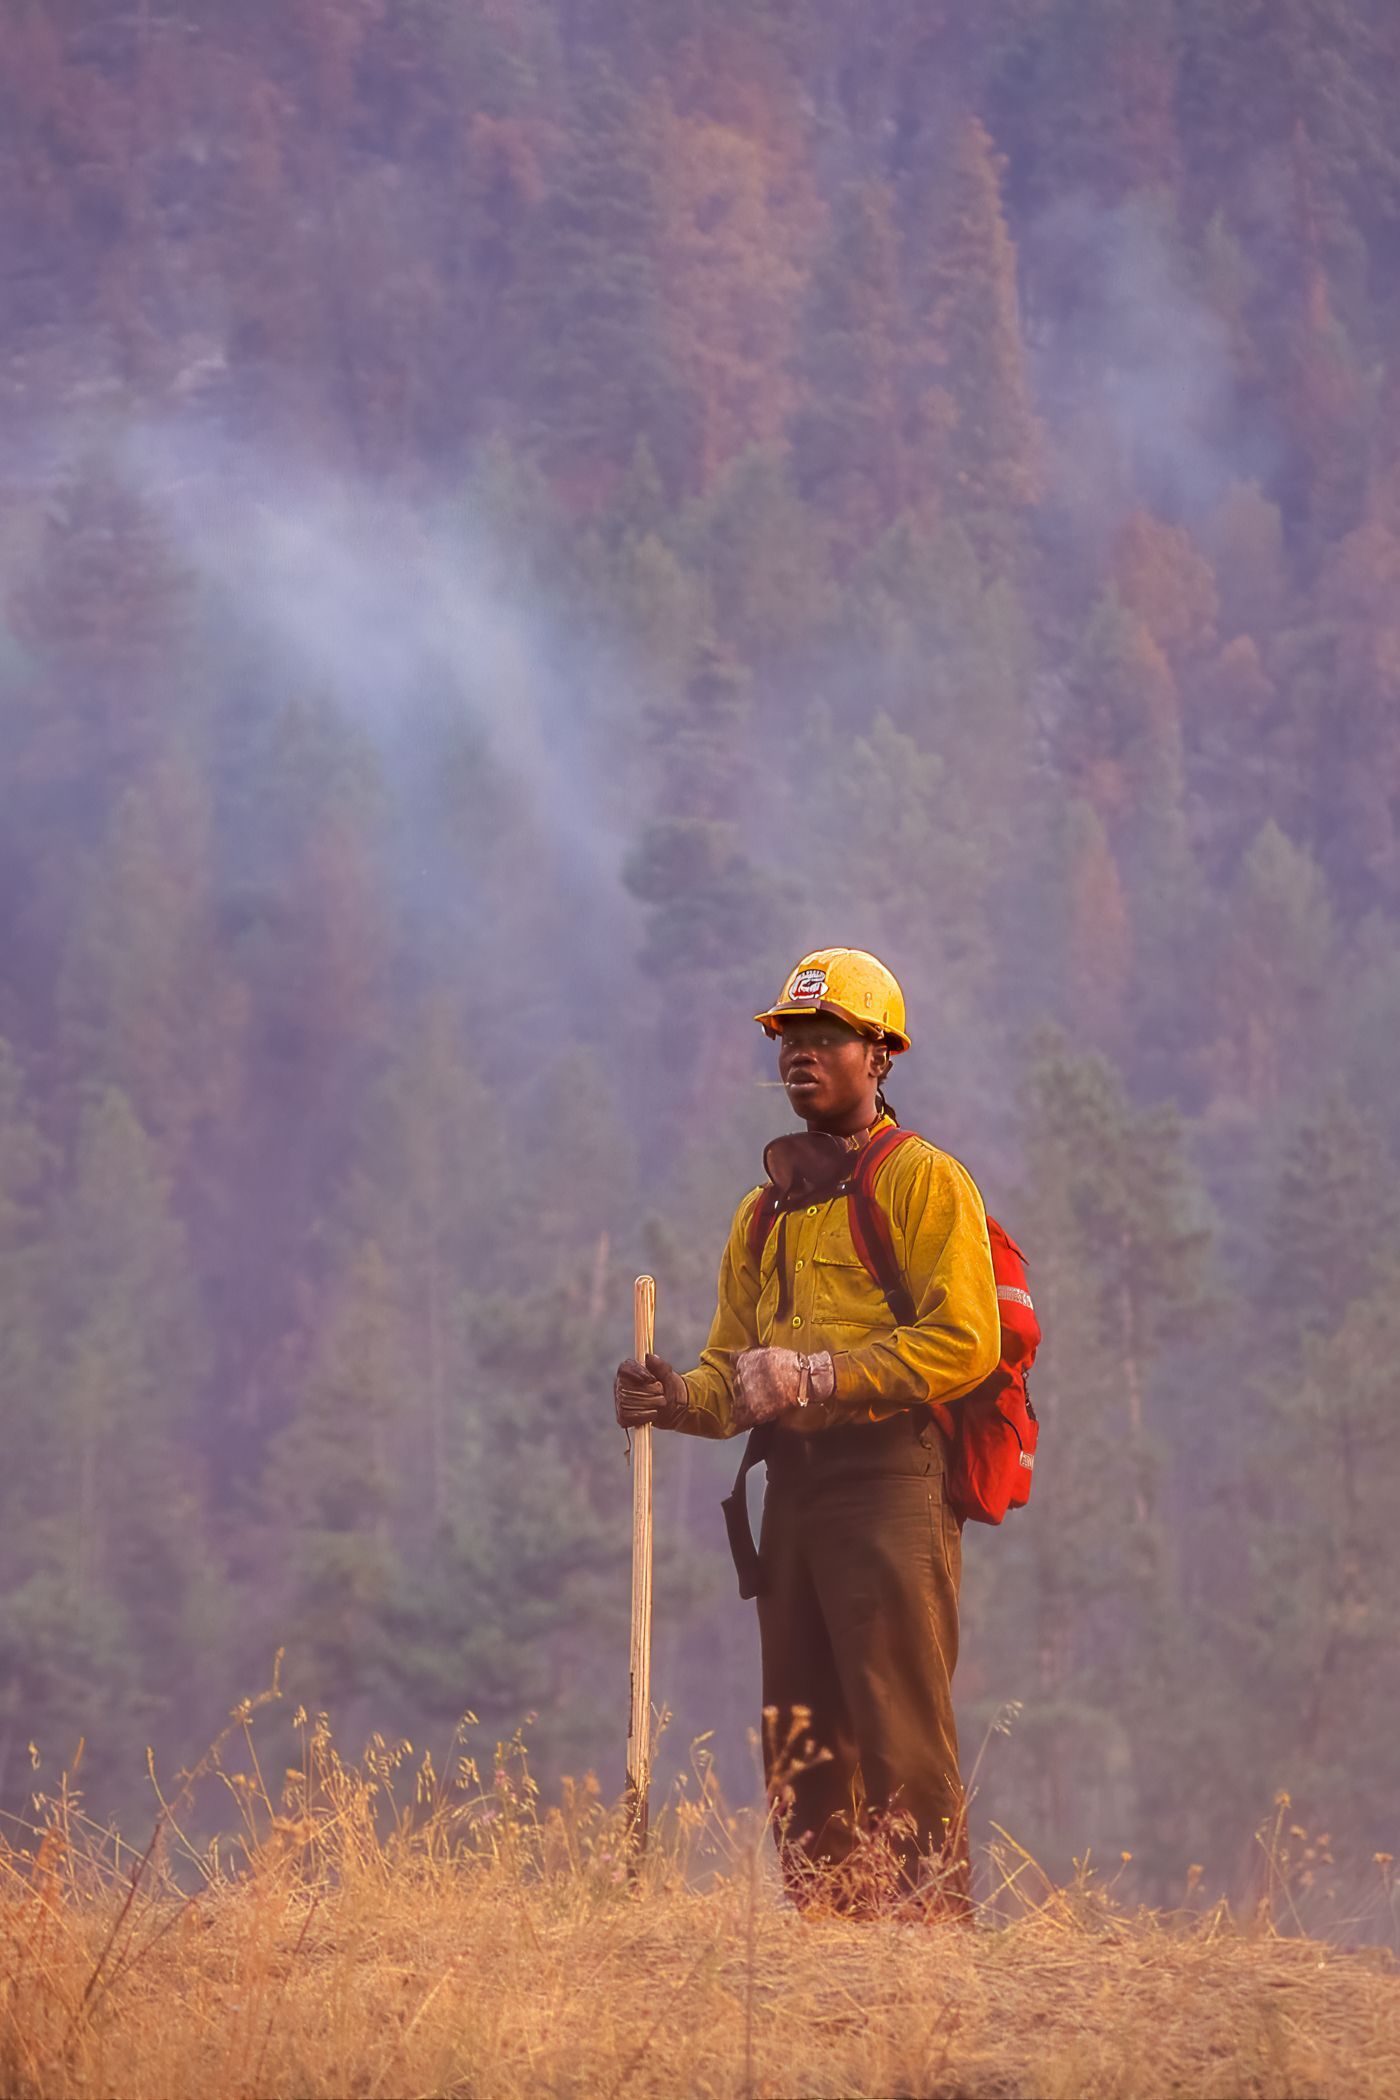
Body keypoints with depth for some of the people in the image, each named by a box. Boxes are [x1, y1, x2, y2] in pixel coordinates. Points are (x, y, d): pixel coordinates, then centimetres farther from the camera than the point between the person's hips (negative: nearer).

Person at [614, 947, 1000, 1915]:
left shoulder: (924, 1181, 0)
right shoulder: (767, 1213, 23)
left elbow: (964, 1343, -11)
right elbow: (735, 1363, 24)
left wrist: (819, 1375, -15)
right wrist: (683, 1399, 1)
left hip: (892, 1480, -7)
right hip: (792, 1489, 7)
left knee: (903, 1741, -13)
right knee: (803, 1752, 5)